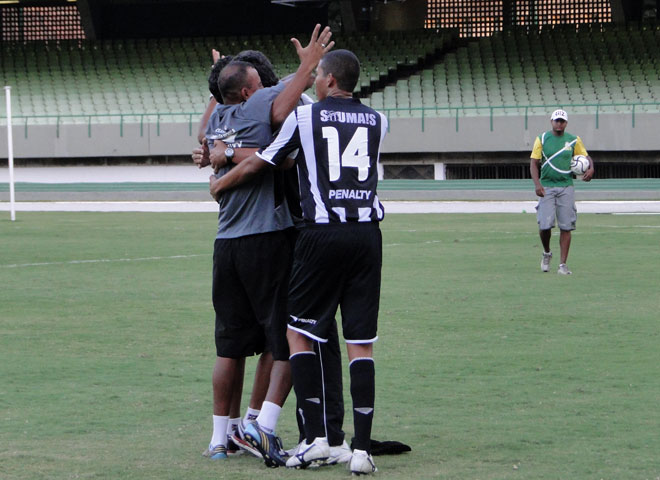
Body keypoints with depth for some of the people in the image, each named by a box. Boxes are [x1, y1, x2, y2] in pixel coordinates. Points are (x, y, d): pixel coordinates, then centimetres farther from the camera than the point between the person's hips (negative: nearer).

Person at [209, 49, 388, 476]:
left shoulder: (304, 116, 1)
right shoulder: (377, 121, 10)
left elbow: (258, 165, 10)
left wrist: (219, 184, 29)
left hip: (323, 234, -3)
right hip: (367, 233, 3)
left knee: (299, 333, 9)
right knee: (362, 344, 3)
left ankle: (316, 438, 1)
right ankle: (362, 448, -2)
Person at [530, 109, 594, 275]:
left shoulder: (574, 140, 8)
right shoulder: (542, 139, 4)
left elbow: (586, 157, 14)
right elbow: (534, 163, 2)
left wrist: (591, 168, -10)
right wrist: (537, 183, -12)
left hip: (566, 187, 1)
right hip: (546, 187, -1)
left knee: (566, 227, -3)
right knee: (544, 225, -10)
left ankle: (563, 264, 1)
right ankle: (546, 253, 19)